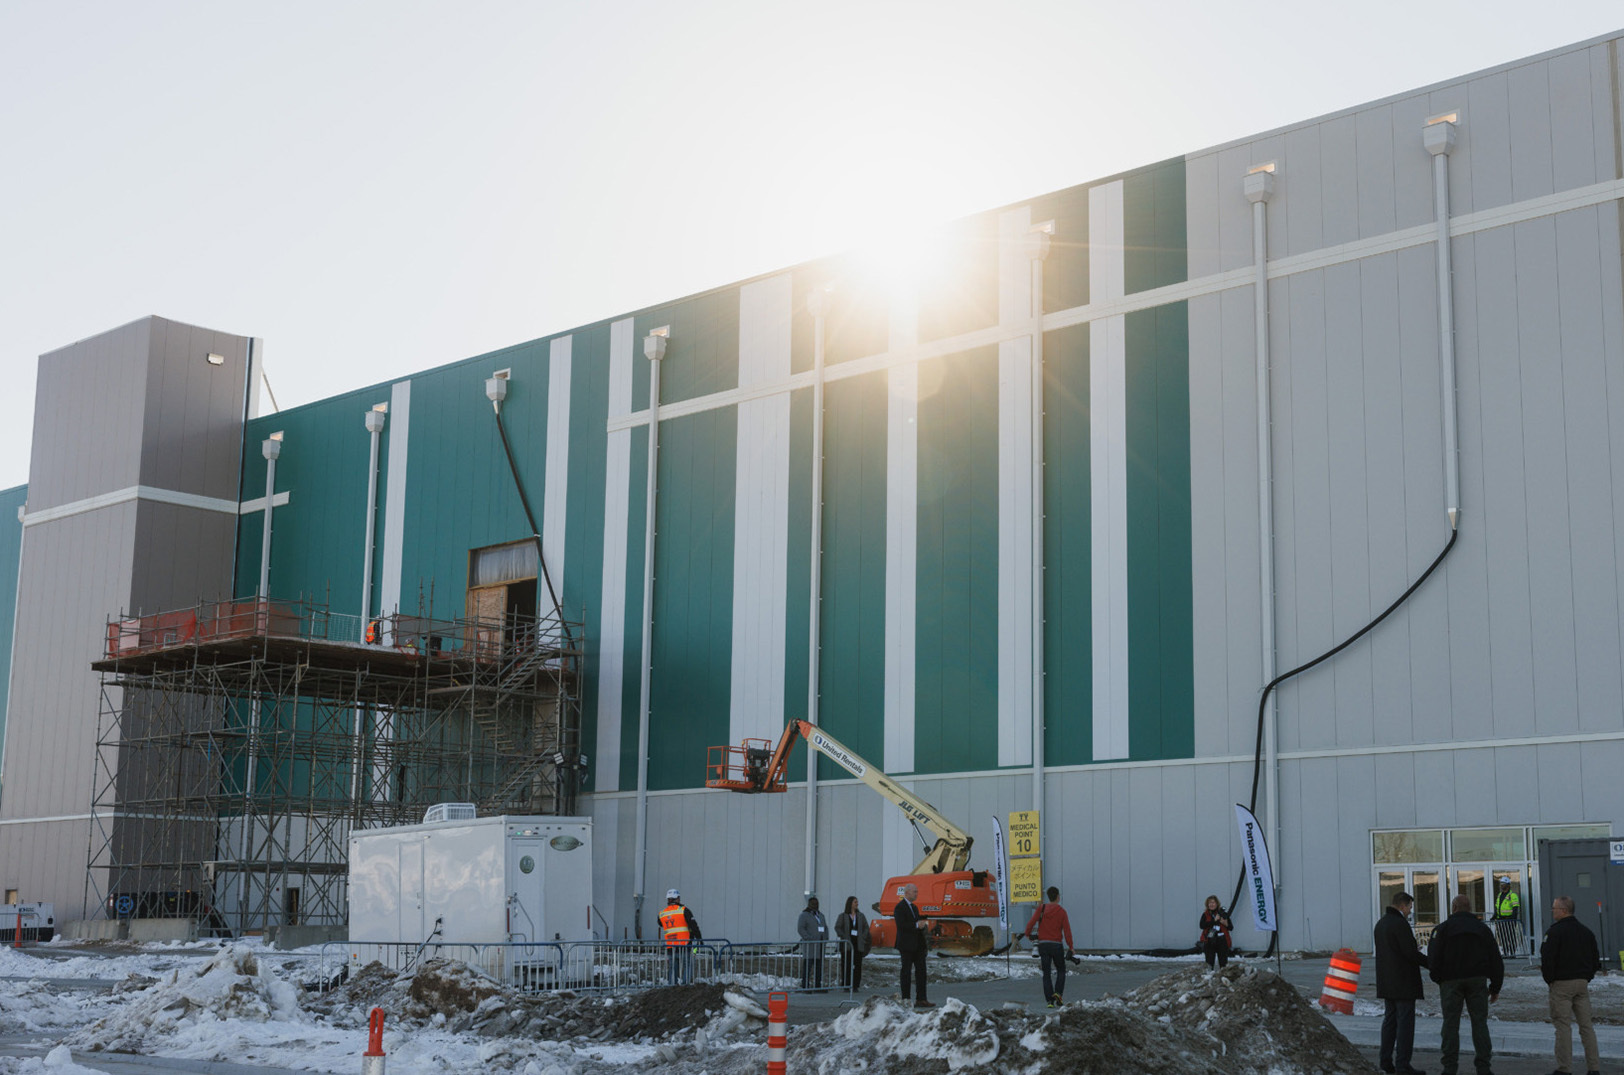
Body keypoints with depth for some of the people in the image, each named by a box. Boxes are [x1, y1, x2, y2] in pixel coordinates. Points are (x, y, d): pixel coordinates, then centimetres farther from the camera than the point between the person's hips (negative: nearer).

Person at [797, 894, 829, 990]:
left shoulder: (820, 915, 17)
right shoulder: (804, 915, -5)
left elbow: (825, 928, 21)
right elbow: (800, 929, -14)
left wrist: (826, 938, 5)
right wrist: (809, 939, -20)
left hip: (820, 945, 7)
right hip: (809, 945, -7)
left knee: (819, 965, 5)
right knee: (808, 964, -9)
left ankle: (818, 986, 8)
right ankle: (805, 987, -8)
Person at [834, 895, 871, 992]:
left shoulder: (860, 915, 11)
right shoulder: (843, 916, 3)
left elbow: (866, 927, 13)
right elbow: (837, 927, 0)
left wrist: (863, 937, -2)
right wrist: (844, 937, -10)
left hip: (858, 944, 3)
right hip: (847, 944, -2)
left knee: (857, 965, -3)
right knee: (846, 965, -3)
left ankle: (855, 985, 1)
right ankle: (846, 985, 3)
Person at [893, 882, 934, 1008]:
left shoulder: (914, 907, 18)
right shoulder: (900, 907, -9)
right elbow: (901, 925, -19)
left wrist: (924, 924, 1)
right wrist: (916, 925, -22)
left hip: (918, 945, 8)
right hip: (906, 945, -8)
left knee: (921, 971, 2)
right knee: (906, 971, 0)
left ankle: (921, 999, 2)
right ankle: (905, 999, 6)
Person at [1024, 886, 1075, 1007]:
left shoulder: (1041, 908, 0)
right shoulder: (1061, 911, -4)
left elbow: (1031, 923, -9)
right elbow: (1067, 931, -6)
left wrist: (1028, 934, 9)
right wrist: (1071, 947, 2)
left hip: (1043, 945, 1)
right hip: (1056, 945, -1)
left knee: (1046, 974, 7)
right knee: (1061, 971, 17)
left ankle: (1050, 1000, -1)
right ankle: (1058, 993, -3)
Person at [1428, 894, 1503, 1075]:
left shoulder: (1443, 929, 0)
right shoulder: (1482, 929, 10)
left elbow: (1433, 959, -6)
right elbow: (1496, 961, 10)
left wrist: (1438, 979, 7)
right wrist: (1495, 987, 14)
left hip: (1451, 980, -2)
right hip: (1477, 980, 2)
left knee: (1451, 1024, 2)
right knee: (1479, 1022, 5)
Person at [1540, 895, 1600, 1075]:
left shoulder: (1555, 932, -12)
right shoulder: (1586, 932, 12)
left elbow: (1547, 959, -16)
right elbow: (1595, 959, 16)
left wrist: (1549, 979, -2)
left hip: (1561, 984, -6)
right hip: (1582, 984, 7)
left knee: (1563, 1026, -5)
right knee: (1586, 1025, 9)